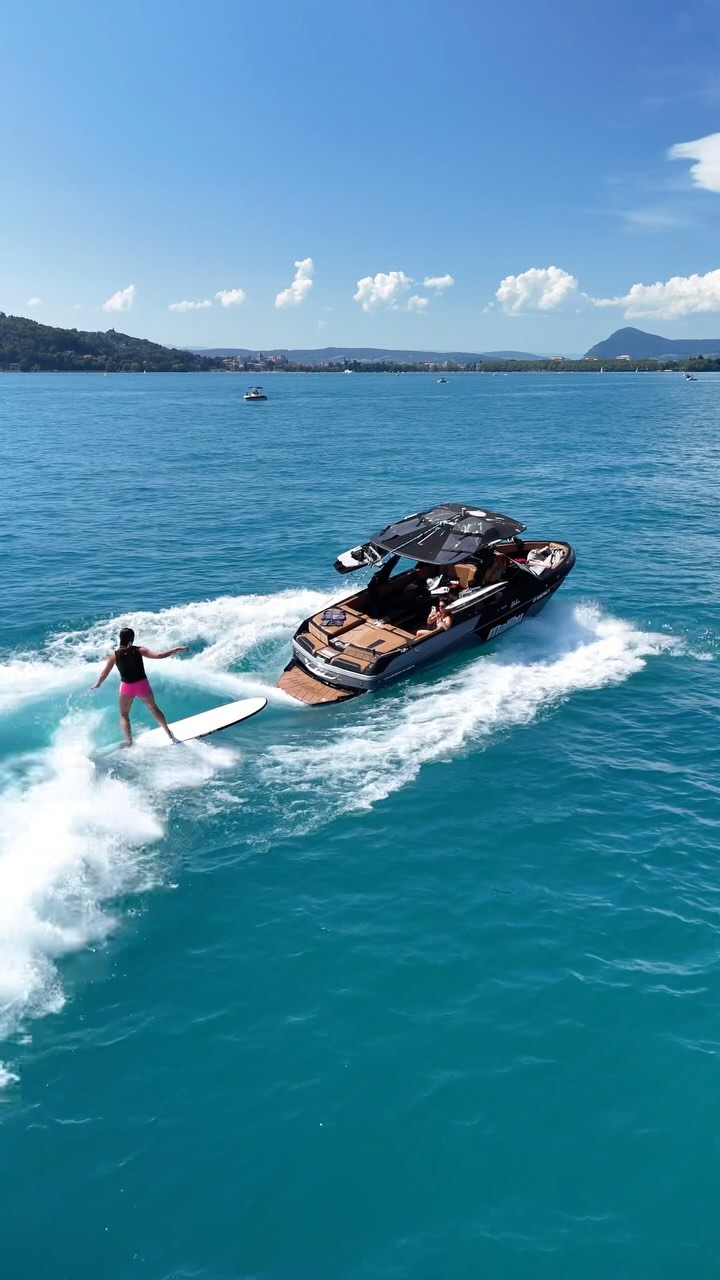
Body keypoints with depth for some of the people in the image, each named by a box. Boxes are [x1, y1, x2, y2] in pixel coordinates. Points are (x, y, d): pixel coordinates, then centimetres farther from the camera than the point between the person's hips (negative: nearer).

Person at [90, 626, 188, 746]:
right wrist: (176, 649, -11)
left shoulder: (115, 655, -6)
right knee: (153, 708, 23)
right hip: (142, 685, 1)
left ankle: (129, 742, 16)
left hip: (127, 687, -1)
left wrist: (97, 684, 20)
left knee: (124, 715, 20)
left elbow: (104, 674, 1)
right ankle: (169, 733, 31)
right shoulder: (139, 650, -10)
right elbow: (158, 655, -17)